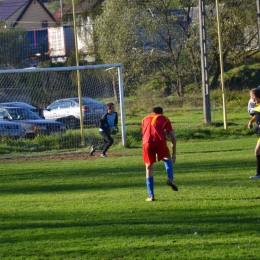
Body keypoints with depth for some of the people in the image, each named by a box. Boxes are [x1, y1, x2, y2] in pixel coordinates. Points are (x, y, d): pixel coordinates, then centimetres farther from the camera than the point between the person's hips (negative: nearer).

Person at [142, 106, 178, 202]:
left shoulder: (145, 119, 31)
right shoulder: (164, 119, 24)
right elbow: (173, 137, 17)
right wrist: (174, 153, 23)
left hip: (147, 144, 1)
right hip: (160, 142, -1)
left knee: (149, 168, 15)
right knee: (167, 158, 30)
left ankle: (151, 196, 10)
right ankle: (170, 179, 5)